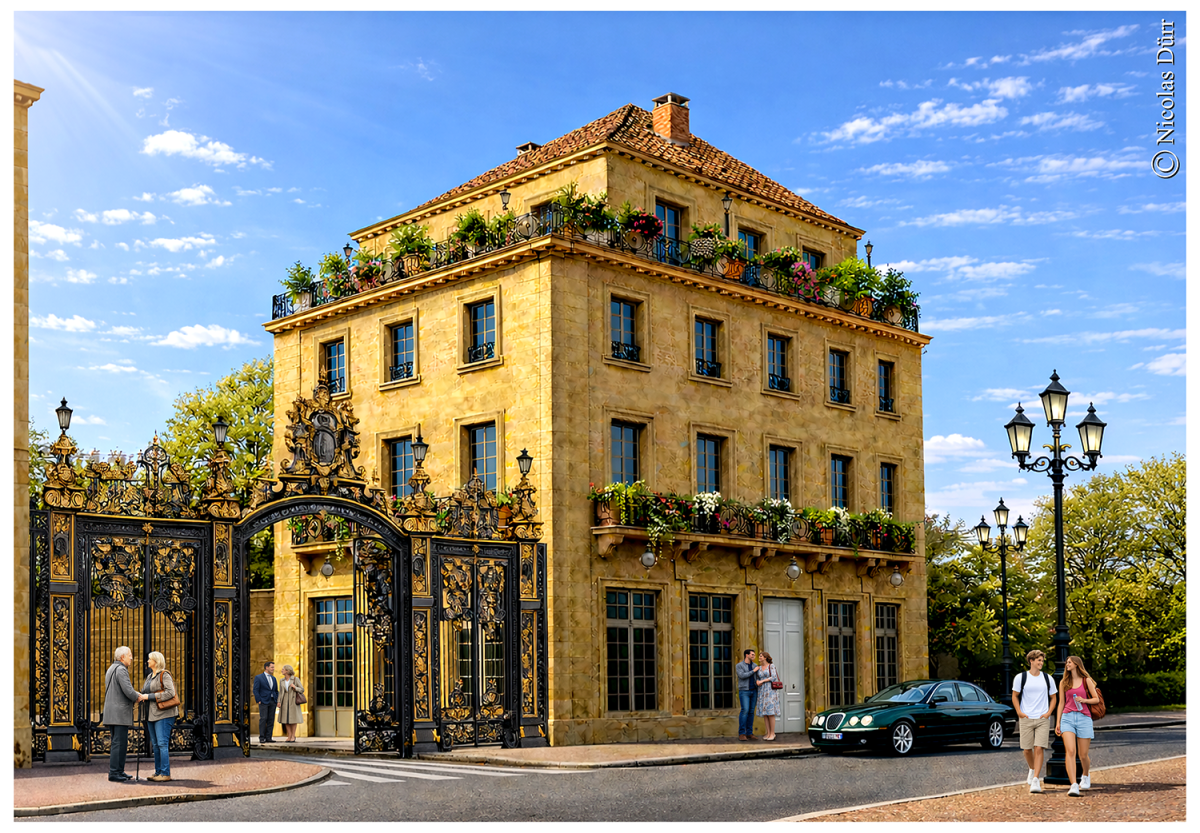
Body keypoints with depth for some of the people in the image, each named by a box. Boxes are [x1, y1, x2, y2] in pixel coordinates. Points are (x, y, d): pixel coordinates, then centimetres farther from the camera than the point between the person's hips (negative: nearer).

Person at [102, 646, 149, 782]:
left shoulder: (111, 669, 19)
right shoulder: (121, 670, -13)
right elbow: (128, 691, -21)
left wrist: (137, 695, 14)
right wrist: (138, 698, -1)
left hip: (111, 713, 10)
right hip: (120, 713, -10)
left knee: (119, 742, 13)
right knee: (119, 743, -8)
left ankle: (119, 771, 16)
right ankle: (114, 773, -8)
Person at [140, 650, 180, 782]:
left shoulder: (164, 675, -9)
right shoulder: (149, 676, 17)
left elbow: (170, 692, -19)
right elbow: (144, 691, 21)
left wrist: (150, 696, -19)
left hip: (163, 714, -9)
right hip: (152, 714, 9)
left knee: (162, 744, -10)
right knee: (155, 744, 9)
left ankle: (165, 773, -9)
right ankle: (158, 772, 14)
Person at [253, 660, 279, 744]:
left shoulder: (274, 679, 17)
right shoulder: (258, 678, -1)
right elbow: (256, 690, -5)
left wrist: (276, 700, 8)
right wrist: (259, 701, -12)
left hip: (272, 702, 6)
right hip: (263, 702, -6)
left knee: (271, 720, 2)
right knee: (263, 719, -9)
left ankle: (268, 737, 5)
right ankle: (262, 738, -6)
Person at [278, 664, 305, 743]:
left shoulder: (295, 679, -4)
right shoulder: (282, 681, 9)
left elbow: (302, 690, -2)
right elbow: (281, 692, 11)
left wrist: (295, 687, -20)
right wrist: (279, 702, -1)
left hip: (293, 701, -4)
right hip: (285, 702, 4)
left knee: (293, 719, -3)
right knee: (285, 719, -1)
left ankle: (293, 736, 5)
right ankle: (289, 736, 6)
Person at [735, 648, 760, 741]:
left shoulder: (754, 665, 11)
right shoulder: (739, 666, -5)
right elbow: (742, 676, -21)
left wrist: (758, 693, 8)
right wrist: (753, 671, -15)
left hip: (753, 691, 5)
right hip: (744, 691, -5)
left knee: (751, 712, 2)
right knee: (745, 710, -16)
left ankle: (749, 733, 6)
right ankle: (741, 734, -12)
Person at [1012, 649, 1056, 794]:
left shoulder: (1047, 678, 8)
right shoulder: (1021, 677, 2)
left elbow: (1053, 697, 15)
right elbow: (1015, 696, 9)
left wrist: (1049, 712, 1)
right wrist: (1019, 712, -3)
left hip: (1043, 719, 0)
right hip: (1026, 718, 0)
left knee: (1039, 749, -12)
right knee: (1027, 749, 5)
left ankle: (1036, 780, -13)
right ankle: (1033, 769, 35)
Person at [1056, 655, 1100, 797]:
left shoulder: (1086, 681, 5)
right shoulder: (1063, 683, 12)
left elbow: (1097, 699, 7)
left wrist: (1084, 700, -12)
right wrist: (1058, 722, 8)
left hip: (1084, 718, -1)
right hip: (1067, 717, 1)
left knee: (1083, 755, 6)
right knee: (1070, 751, -17)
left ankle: (1086, 775, 41)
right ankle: (1074, 786, -23)